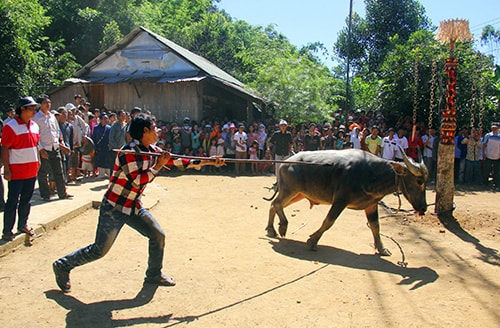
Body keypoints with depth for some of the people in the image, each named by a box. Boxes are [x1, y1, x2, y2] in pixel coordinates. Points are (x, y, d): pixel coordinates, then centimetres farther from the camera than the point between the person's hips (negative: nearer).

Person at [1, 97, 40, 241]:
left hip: (32, 171, 7)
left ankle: (23, 225, 29)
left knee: (26, 200, 16)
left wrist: (37, 162, 13)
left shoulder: (35, 126, 10)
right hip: (16, 171, -6)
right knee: (12, 202, 1)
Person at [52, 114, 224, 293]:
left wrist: (207, 162, 2)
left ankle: (154, 274, 22)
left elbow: (177, 161, 7)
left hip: (134, 207, 8)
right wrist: (158, 166, -20)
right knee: (99, 250, -2)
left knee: (158, 235, 4)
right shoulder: (129, 151, -20)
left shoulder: (153, 150, 4)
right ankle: (63, 266, 20)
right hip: (114, 208, -8)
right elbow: (137, 181, -25)